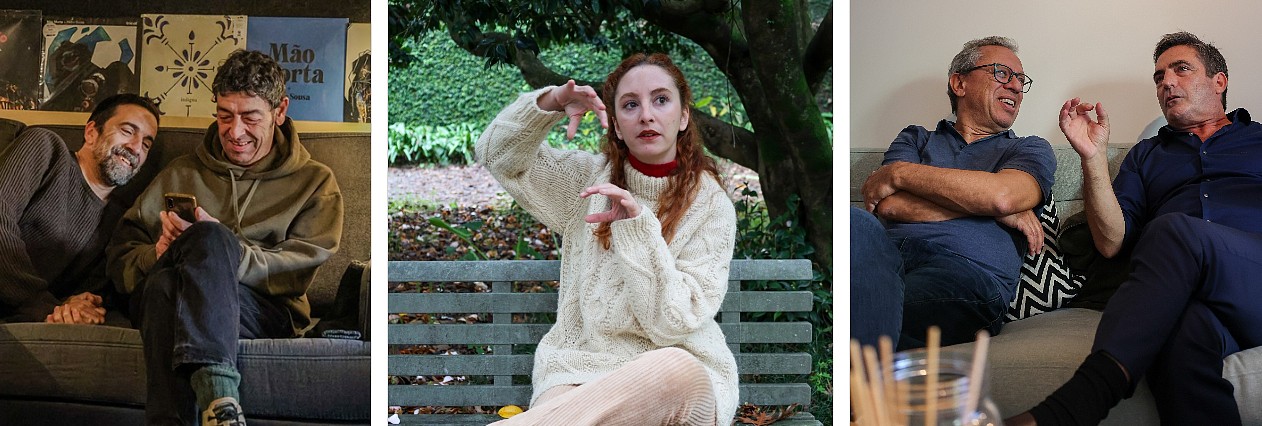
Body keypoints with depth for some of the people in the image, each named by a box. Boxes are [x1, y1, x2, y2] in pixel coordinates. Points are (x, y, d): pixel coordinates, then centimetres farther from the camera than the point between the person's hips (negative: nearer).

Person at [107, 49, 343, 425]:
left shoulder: (315, 182, 19)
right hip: (165, 302, 2)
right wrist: (157, 255, -9)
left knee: (210, 237, -35)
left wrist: (225, 251, -15)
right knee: (163, 281, -36)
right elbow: (120, 256, 15)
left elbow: (298, 271, 2)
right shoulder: (181, 174, 26)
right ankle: (218, 395, -54)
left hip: (267, 312, -2)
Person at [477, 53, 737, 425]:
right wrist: (551, 102, -8)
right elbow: (499, 155, 9)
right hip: (578, 369, -1)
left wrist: (637, 227, -20)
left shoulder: (711, 206, 1)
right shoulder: (590, 179, 11)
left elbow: (674, 320, -8)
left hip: (678, 380, 1)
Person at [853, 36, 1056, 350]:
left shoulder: (1032, 149, 27)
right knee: (856, 225, -37)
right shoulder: (915, 139, 31)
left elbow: (1001, 195, 0)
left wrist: (900, 172, 6)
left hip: (968, 270, -3)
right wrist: (999, 211, 3)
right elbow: (889, 204, 7)